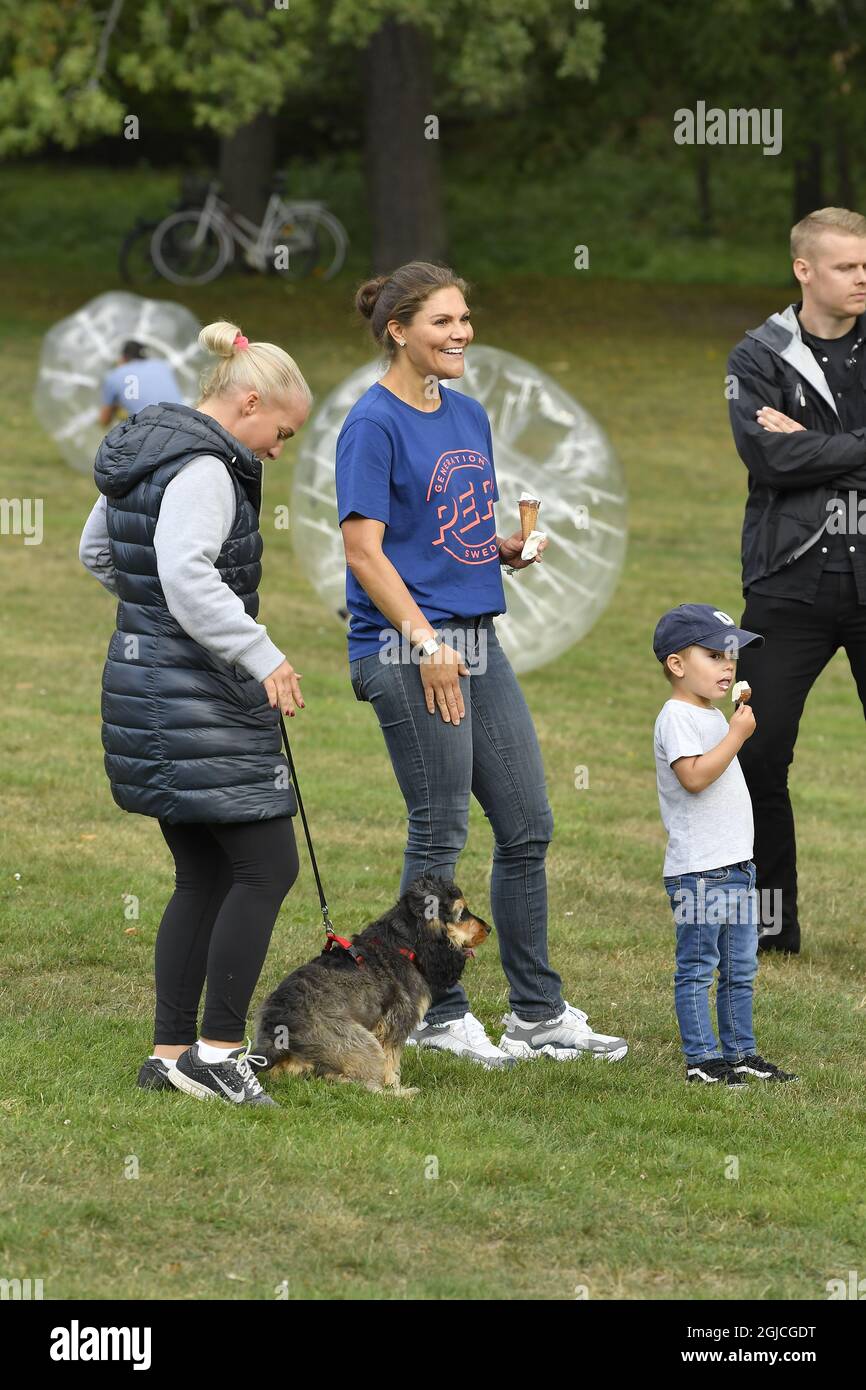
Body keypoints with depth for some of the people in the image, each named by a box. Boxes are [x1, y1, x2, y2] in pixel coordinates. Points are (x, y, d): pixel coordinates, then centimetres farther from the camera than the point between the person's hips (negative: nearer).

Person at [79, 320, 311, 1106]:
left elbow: (97, 553, 27)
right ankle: (217, 1049, -5)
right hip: (198, 701, -10)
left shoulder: (146, 454, 14)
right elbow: (187, 577, -29)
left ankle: (171, 1054, 15)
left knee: (205, 877, 14)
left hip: (146, 686, 10)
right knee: (267, 867, -5)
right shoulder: (202, 469, -17)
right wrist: (263, 657, -26)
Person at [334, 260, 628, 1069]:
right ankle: (440, 1016, 8)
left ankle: (539, 1013, 16)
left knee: (528, 827, 8)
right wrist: (426, 644, -19)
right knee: (440, 834, -3)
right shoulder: (373, 424, -10)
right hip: (405, 645, -8)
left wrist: (509, 548, 2)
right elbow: (364, 551, -15)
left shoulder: (468, 417, 14)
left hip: (476, 638, 8)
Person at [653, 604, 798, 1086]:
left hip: (736, 864, 10)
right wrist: (737, 734, -22)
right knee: (698, 966, -3)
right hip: (698, 869, -10)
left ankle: (741, 1053, 20)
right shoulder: (677, 717, -12)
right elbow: (694, 776, -25)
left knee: (741, 967, 13)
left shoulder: (714, 716, 18)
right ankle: (703, 1058, -1)